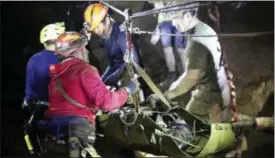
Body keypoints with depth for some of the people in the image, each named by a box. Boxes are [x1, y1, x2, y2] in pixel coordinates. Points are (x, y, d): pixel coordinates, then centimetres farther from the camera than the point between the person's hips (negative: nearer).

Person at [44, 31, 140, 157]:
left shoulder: (56, 73, 19)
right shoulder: (84, 70, -5)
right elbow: (106, 101, -12)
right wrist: (128, 90, 1)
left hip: (54, 124, 8)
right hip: (78, 124, -7)